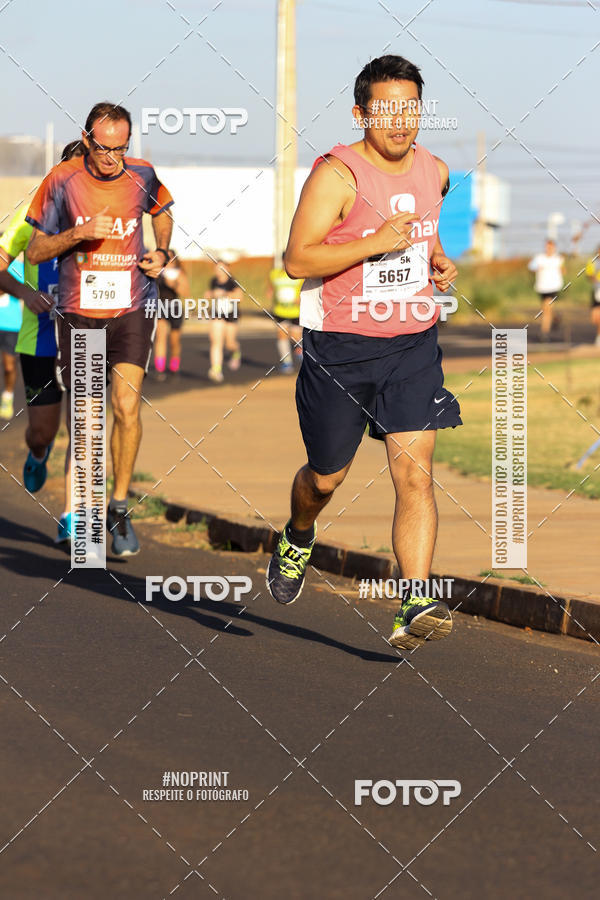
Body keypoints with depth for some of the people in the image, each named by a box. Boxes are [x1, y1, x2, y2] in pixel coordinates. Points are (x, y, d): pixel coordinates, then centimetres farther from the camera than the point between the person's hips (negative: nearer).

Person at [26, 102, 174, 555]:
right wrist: (79, 234, -18)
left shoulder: (142, 175, 0)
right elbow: (34, 251, -2)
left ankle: (119, 508, 0)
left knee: (126, 407, -15)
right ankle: (73, 511, 20)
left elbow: (162, 213, 24)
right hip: (79, 313, -1)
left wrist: (161, 253, 5)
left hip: (132, 308, 1)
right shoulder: (63, 180, -6)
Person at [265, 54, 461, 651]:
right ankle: (298, 539, 47)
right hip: (339, 348, -3)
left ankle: (414, 610, -17)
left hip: (412, 345, 3)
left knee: (415, 474, -12)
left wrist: (438, 257, 9)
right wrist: (375, 244, -24)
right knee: (326, 477, 12)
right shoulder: (337, 174, -13)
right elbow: (297, 260, -18)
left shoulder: (434, 172, 6)